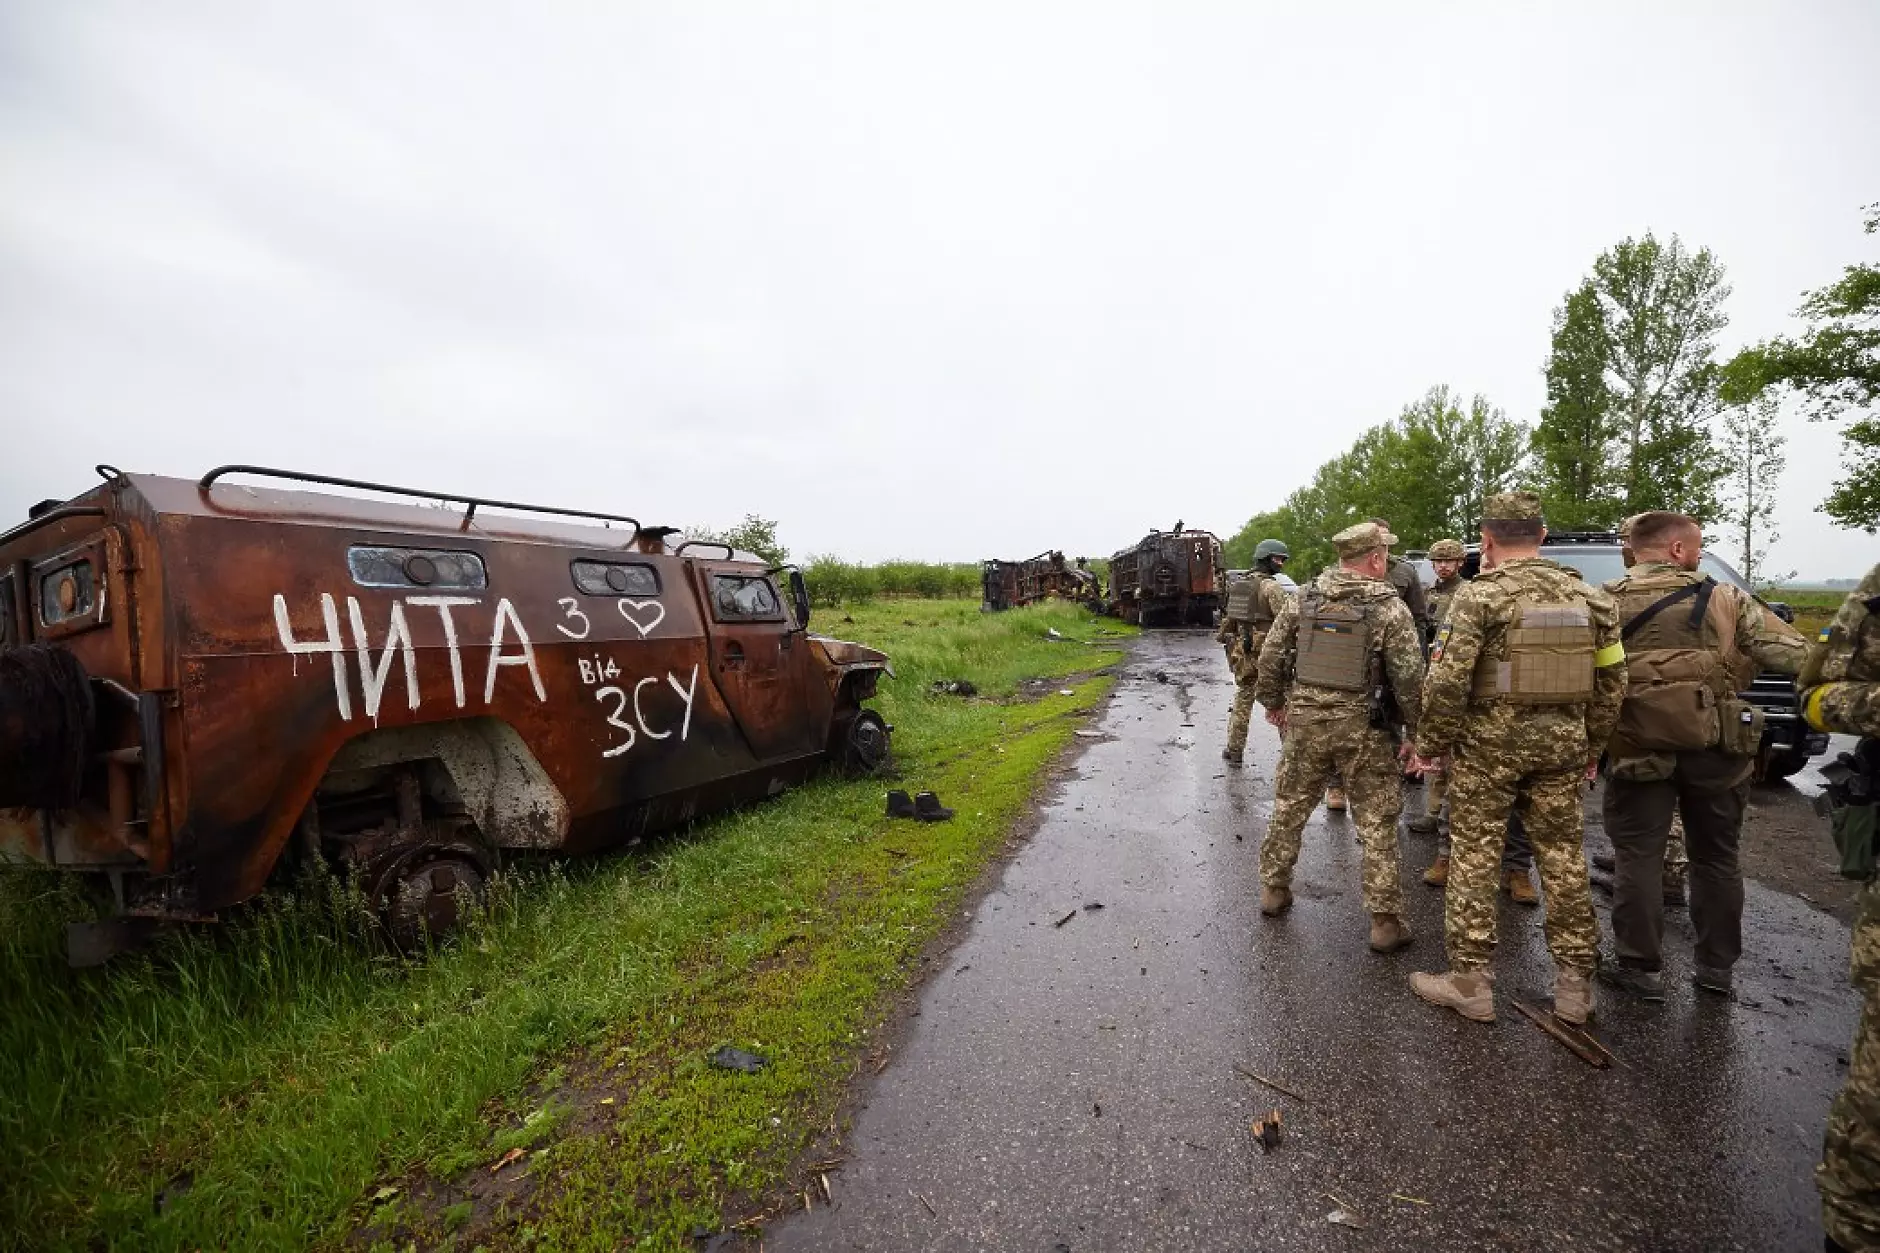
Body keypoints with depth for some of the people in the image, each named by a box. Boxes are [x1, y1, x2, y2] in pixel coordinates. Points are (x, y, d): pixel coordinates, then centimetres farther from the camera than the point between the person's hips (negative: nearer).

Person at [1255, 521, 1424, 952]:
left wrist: (1273, 700, 17)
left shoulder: (1305, 598, 1)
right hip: (1363, 727, -3)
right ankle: (1385, 920, 16)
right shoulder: (1390, 607, -9)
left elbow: (1271, 654, 4)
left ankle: (1274, 888, 29)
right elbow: (1409, 676, -10)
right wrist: (1416, 725, 2)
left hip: (1303, 719, 3)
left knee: (1289, 808, 17)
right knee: (1377, 823, 9)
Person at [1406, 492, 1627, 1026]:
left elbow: (1448, 682, -18)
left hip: (1489, 744, -5)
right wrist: (1591, 746, 20)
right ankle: (1575, 982, 26)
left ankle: (1471, 982, 13)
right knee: (1563, 860, 15)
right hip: (1561, 745, 5)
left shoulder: (1480, 596, -12)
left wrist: (1430, 743, -6)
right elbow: (1612, 685, 10)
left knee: (1474, 861, 4)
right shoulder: (1588, 598, 5)